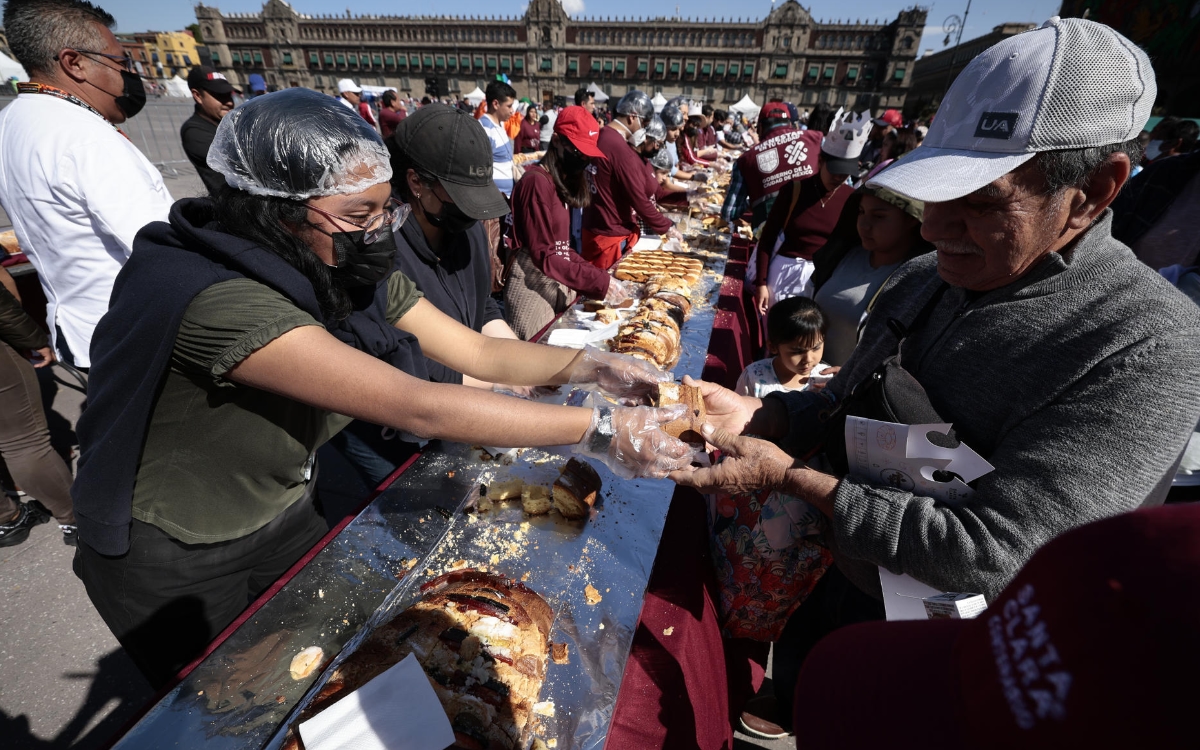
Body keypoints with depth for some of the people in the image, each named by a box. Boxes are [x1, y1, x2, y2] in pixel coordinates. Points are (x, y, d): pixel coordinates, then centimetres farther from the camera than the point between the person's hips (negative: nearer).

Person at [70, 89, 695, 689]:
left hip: (282, 516, 6)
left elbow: (477, 351, -13)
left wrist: (591, 365, -26)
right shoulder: (220, 302, -37)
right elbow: (419, 409, -44)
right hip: (174, 563, -5)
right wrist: (598, 430, -41)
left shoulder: (358, 276, -14)